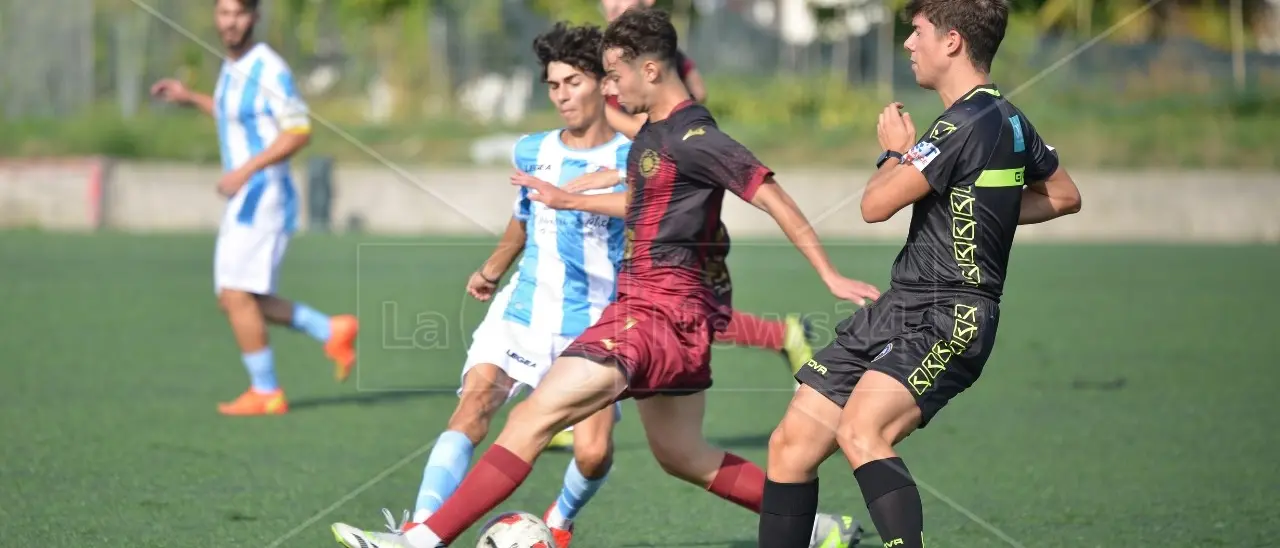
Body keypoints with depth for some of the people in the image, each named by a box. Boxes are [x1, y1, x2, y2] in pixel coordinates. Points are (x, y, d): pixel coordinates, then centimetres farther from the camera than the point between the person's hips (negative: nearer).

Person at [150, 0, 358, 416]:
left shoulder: (268, 69, -15)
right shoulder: (232, 67, 13)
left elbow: (298, 132, -20)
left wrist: (246, 170, -27)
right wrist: (191, 99, 26)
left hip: (264, 195, -9)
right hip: (242, 200, 9)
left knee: (237, 295, -10)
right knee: (234, 300, 9)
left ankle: (266, 392, -1)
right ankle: (332, 332, 16)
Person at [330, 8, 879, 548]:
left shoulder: (691, 137, -15)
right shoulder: (652, 132, 14)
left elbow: (773, 197, -16)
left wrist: (831, 276, -16)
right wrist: (570, 200, 37)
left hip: (661, 313, -11)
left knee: (532, 418, -15)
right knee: (682, 456, 22)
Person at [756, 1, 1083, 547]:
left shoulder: (970, 123, -17)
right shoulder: (1007, 118, 13)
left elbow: (877, 204, -16)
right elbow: (1064, 196, 28)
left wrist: (897, 150, 4)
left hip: (946, 321, -10)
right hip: (900, 310, 10)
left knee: (860, 431, -34)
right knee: (792, 443, 6)